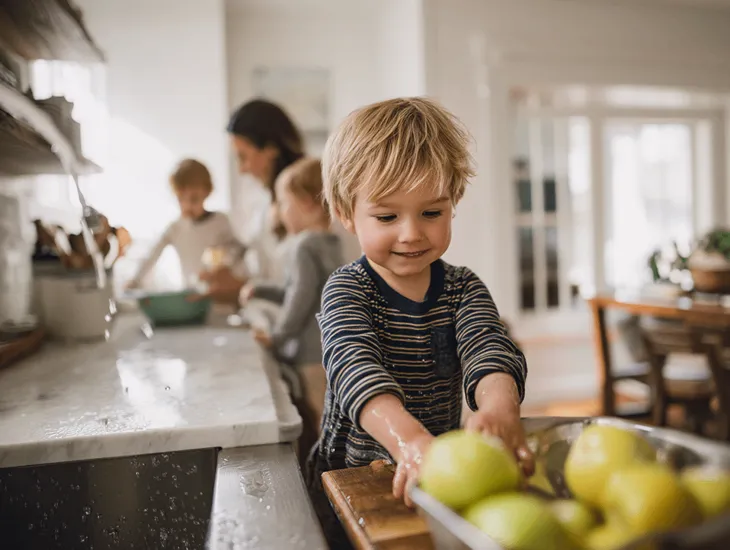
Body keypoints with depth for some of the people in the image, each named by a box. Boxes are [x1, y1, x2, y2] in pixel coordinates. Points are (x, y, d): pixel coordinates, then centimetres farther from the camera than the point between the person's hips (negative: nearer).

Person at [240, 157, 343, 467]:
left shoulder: (304, 246, -15)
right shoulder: (330, 244, 12)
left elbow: (302, 296, -20)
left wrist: (277, 336, -8)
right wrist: (262, 291, 20)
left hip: (309, 359, -9)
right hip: (331, 352, 9)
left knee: (309, 433, 0)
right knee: (325, 429, 16)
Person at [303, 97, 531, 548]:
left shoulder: (464, 289, 2)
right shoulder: (346, 291, -9)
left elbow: (488, 350, -16)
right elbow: (356, 368, -27)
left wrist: (499, 409, -40)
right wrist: (409, 440, -46)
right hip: (352, 476, -2)